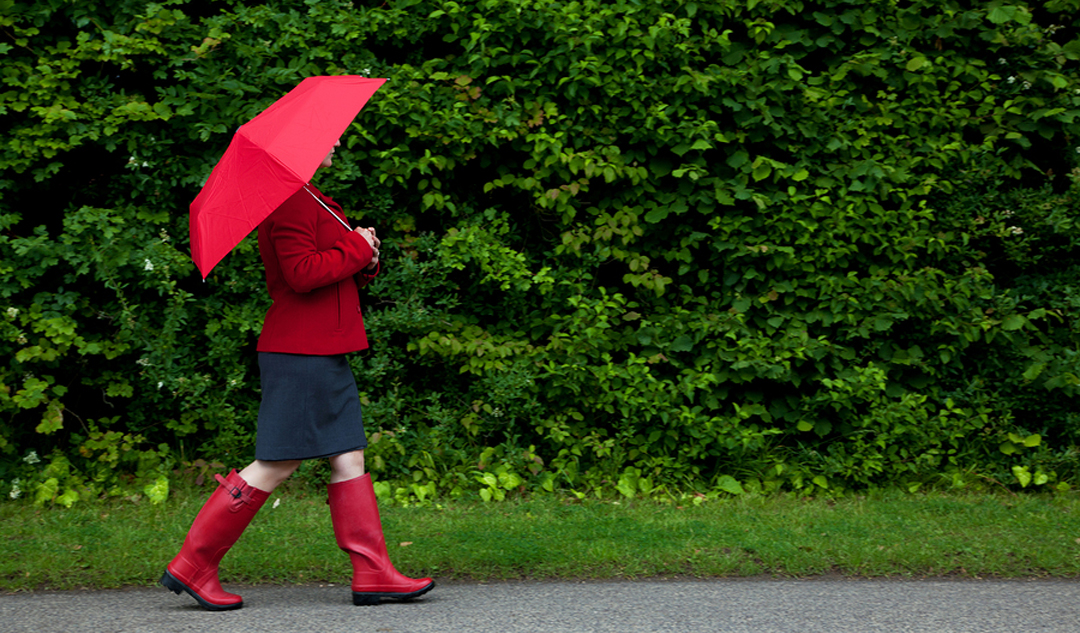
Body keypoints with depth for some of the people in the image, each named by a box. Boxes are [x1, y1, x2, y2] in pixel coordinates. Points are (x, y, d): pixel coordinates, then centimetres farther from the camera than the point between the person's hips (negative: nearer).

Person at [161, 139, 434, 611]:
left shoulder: (309, 201, 20)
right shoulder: (291, 202, -13)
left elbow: (337, 277, 23)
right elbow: (302, 274, -23)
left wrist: (366, 261, 3)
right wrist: (357, 247, -13)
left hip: (323, 352, 11)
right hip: (300, 353, -11)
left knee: (349, 457, 7)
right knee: (275, 465, -6)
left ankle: (373, 574, 8)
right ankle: (192, 566, 1)